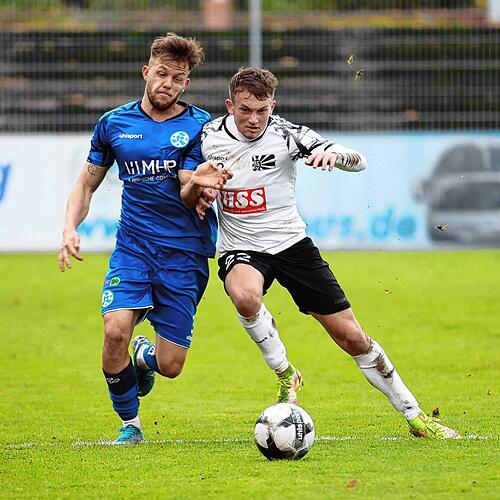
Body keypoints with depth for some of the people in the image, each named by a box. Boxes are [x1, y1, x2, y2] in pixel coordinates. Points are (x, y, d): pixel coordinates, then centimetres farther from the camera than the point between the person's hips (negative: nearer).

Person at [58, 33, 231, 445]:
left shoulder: (199, 126, -3)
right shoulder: (114, 124, 5)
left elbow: (187, 196, -10)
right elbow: (87, 183, 15)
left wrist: (197, 184, -34)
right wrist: (70, 228, -2)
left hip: (185, 252, -1)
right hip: (133, 245, 1)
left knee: (170, 365, -5)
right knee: (115, 330, -23)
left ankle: (144, 357, 36)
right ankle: (129, 423, 2)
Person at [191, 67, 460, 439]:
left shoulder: (286, 134, -11)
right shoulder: (210, 136, -6)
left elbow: (359, 162, -11)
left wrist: (334, 154, -33)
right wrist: (201, 192, -9)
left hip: (292, 244, 0)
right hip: (241, 250, 0)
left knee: (351, 336, 0)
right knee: (245, 295, -38)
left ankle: (414, 415, 15)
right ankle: (285, 376, -13)